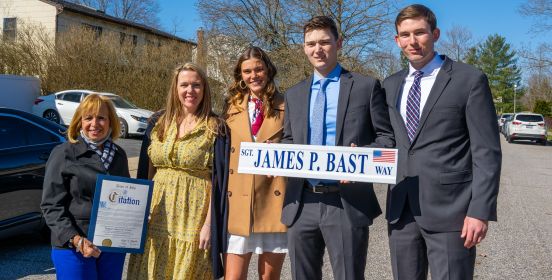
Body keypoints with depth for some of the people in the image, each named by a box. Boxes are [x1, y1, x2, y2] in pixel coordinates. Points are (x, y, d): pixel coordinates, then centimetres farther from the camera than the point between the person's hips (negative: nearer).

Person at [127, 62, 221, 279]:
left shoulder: (213, 127, -3)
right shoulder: (161, 123, 10)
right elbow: (150, 170, 14)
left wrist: (209, 223, -13)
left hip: (192, 215, -4)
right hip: (157, 214, 4)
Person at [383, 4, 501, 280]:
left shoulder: (469, 80, -3)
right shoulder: (391, 84, 13)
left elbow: (486, 152, -7)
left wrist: (480, 210, -13)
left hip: (449, 209, -5)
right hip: (401, 209, 5)